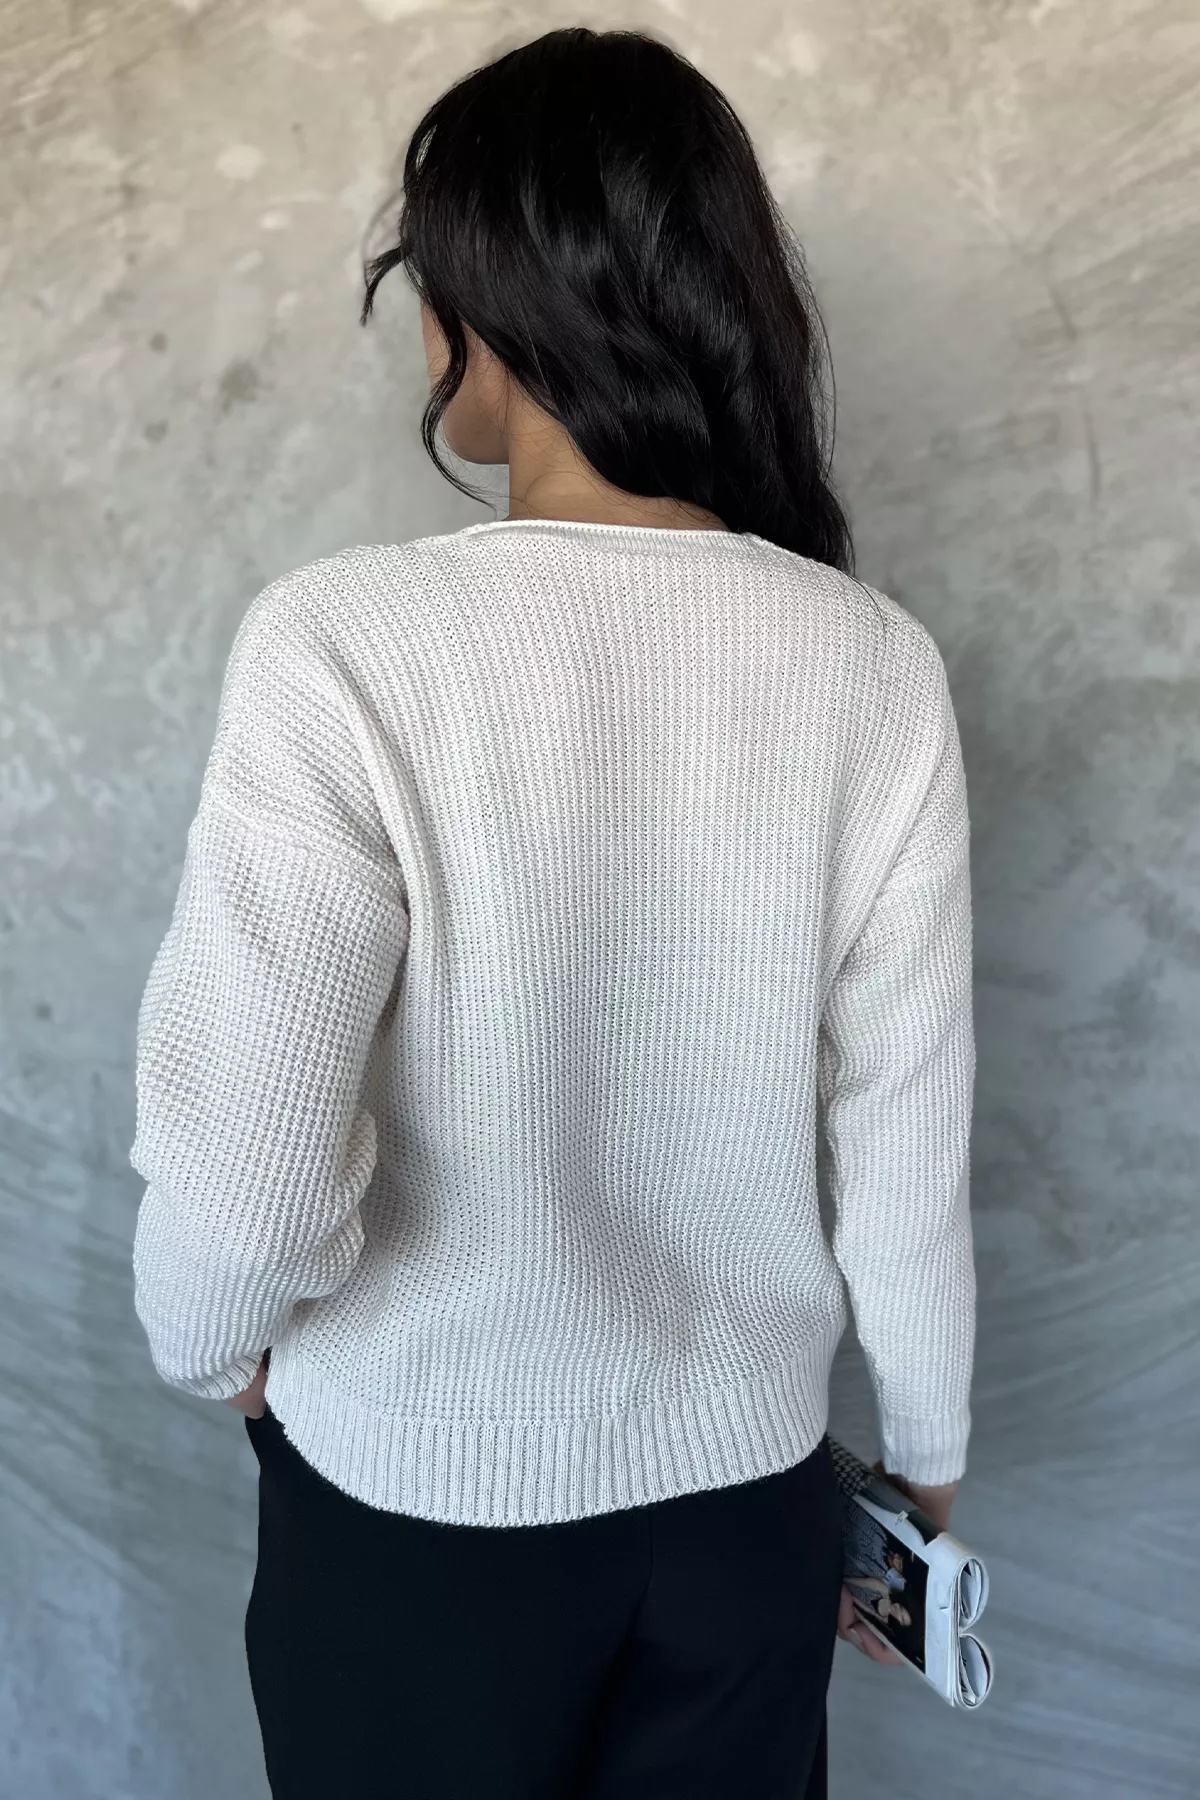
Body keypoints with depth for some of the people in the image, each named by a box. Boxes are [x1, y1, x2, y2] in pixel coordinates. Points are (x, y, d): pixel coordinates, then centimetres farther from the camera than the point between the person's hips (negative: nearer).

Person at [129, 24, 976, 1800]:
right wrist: (925, 1460, 9)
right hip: (746, 1486, 3)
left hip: (421, 1501, -2)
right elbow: (906, 1150, -8)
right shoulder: (875, 666, -13)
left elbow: (241, 1182, -25)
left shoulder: (350, 638, -24)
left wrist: (216, 1345, -2)